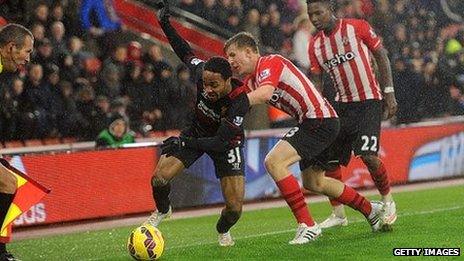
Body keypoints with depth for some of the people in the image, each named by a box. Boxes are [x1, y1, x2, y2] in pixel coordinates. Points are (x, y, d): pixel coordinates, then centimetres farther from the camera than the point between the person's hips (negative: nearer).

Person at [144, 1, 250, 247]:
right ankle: (162, 210, 21)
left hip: (225, 142, -3)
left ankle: (223, 231, 25)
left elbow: (221, 143, -34)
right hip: (197, 132, 3)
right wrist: (165, 25, -6)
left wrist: (184, 143, -33)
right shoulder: (202, 73, -26)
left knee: (235, 207, -13)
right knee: (160, 177, -15)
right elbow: (186, 53, -3)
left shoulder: (239, 102, -38)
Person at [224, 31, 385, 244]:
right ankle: (370, 209, 38)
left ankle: (307, 225, -17)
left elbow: (265, 94, -33)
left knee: (274, 162, -20)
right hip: (314, 122, 11)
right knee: (313, 183, 22)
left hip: (319, 120, -11)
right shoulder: (251, 81, 14)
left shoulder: (270, 63, -15)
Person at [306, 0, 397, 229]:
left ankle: (388, 200, 6)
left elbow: (381, 57, -2)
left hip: (369, 101, -5)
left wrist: (389, 93, -6)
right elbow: (316, 82, 6)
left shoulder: (357, 28, -9)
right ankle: (338, 215, 13)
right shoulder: (315, 45, 4)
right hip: (342, 104, 5)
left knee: (368, 155, -18)